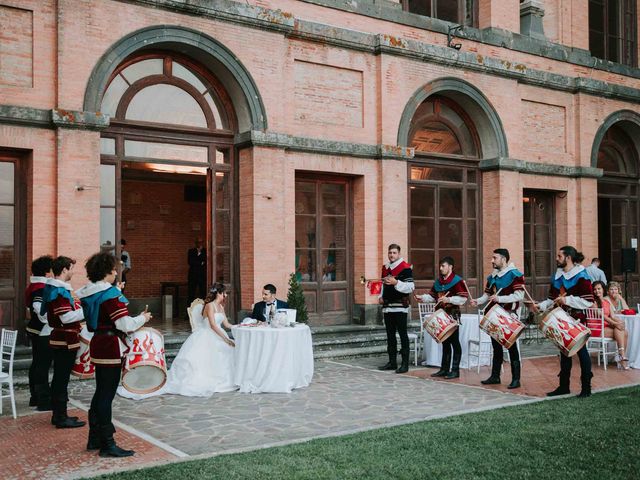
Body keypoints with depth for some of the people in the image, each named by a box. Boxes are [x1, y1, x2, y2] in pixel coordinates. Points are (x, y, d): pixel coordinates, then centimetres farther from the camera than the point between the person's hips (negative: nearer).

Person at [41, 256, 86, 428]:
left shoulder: (54, 289, 13)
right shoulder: (59, 291, -18)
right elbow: (66, 317, -24)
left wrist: (77, 324, 18)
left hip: (60, 340, 10)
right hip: (65, 341, -10)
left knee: (59, 378, 14)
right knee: (62, 378, -5)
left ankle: (58, 414, 23)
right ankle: (61, 418, 1)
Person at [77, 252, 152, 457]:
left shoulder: (87, 294, 7)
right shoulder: (110, 294, -19)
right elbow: (125, 324, -21)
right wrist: (143, 318, -5)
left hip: (98, 345, 9)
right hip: (111, 349, -9)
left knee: (100, 392, 17)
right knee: (107, 395, -4)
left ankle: (95, 438, 25)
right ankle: (107, 444, 2)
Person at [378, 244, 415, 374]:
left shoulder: (405, 268, -7)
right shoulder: (385, 268, 16)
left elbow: (410, 287, -14)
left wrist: (396, 282, -26)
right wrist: (381, 297, 10)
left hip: (400, 307, -7)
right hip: (387, 307, 7)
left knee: (402, 334, -4)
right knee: (390, 335, 12)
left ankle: (405, 364, -1)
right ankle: (392, 362, 20)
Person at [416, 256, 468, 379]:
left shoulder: (457, 281, -11)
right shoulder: (438, 282, 13)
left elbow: (463, 298, -18)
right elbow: (433, 296, 18)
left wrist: (448, 299, -25)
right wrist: (423, 298, 2)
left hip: (453, 315, -8)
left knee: (454, 342, -1)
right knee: (444, 342, 14)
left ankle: (455, 370, 5)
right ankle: (444, 369, 21)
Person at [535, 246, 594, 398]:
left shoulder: (581, 276, -12)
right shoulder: (557, 276, 11)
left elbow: (588, 301, -19)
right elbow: (553, 298, 19)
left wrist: (567, 300, -23)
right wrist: (541, 305, 4)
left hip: (577, 322, -7)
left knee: (581, 352, 1)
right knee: (564, 353, 13)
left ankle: (586, 388, 10)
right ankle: (564, 386, 22)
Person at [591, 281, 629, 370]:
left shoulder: (607, 301, 17)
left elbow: (612, 316, 8)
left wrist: (619, 321, -15)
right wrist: (615, 323, -23)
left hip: (606, 326, 6)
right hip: (596, 328, -6)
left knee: (625, 332, -17)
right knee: (618, 331, -23)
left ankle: (621, 355, -17)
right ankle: (622, 356, -19)